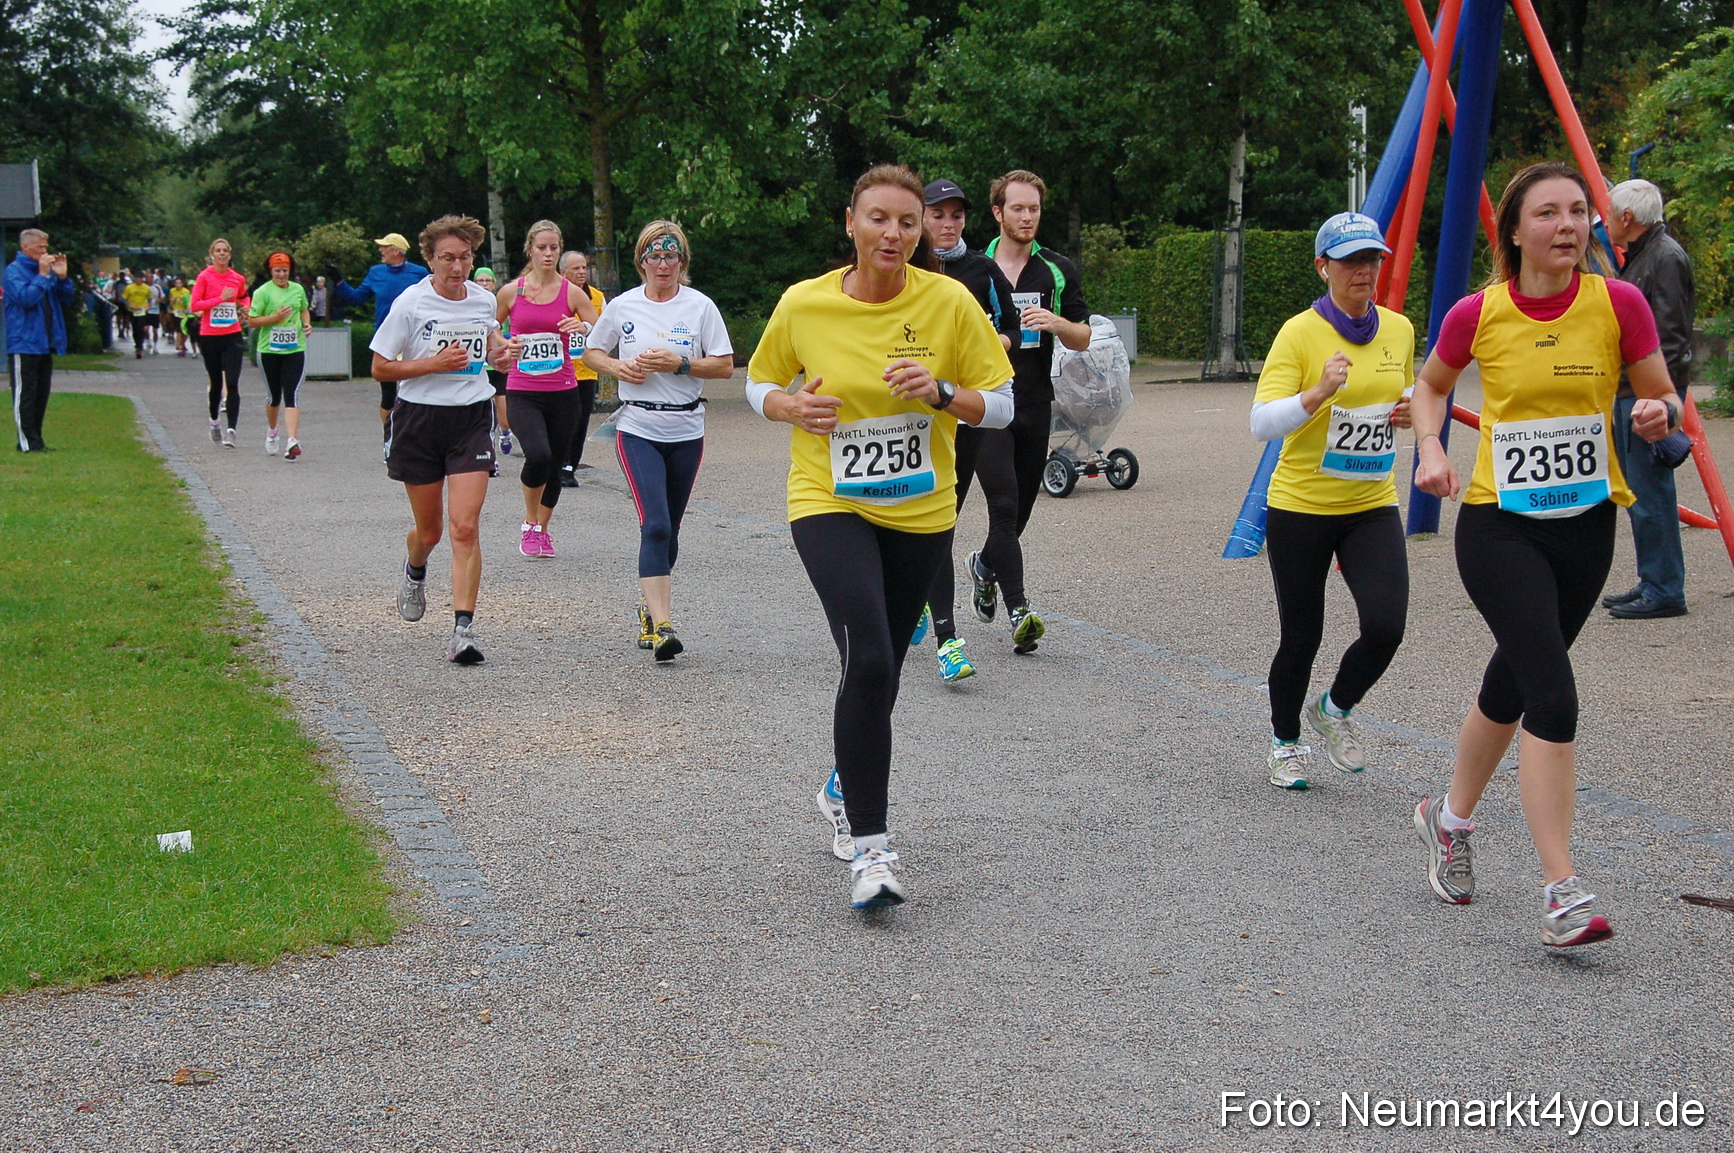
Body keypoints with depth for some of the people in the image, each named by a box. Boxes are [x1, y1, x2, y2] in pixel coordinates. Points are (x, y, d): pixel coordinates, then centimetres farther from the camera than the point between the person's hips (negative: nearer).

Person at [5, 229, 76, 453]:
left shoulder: (47, 269, 11)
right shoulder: (14, 271, -8)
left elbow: (67, 299, 10)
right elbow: (25, 298, -23)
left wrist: (61, 277, -5)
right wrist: (43, 275, -19)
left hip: (44, 344, 7)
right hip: (24, 344, -7)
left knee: (41, 394, 11)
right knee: (25, 395, -4)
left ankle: (36, 440, 19)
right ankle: (27, 442, -1)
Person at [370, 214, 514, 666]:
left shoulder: (484, 299, 4)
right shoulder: (411, 302, -8)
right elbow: (380, 368, -6)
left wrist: (501, 353, 3)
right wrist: (435, 363, -18)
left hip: (472, 418, 2)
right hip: (420, 419, -1)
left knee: (466, 527, -13)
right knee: (429, 530, 11)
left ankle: (463, 629, -12)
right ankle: (415, 571, 48)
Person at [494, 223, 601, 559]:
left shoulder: (572, 292, 2)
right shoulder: (511, 292, 2)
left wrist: (583, 327, -17)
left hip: (562, 392, 2)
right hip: (522, 393, -2)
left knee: (555, 465, 8)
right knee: (538, 455, -23)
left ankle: (543, 530, 31)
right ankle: (530, 523, 1)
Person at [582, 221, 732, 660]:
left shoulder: (700, 306, 0)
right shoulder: (622, 306, 2)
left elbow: (725, 366, 0)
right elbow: (591, 352, 14)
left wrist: (679, 363, -14)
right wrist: (618, 367, -6)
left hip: (687, 431, 2)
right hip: (638, 430, -2)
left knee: (669, 529, 11)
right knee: (655, 525, -16)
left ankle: (651, 609, 31)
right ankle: (661, 625, -19)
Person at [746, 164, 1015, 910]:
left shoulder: (948, 302, -7)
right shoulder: (803, 305, -7)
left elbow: (1001, 405, -3)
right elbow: (759, 381, 9)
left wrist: (942, 392, -21)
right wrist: (792, 408, -12)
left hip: (921, 513, 2)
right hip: (829, 504, -2)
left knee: (879, 670, 14)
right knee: (868, 661, -21)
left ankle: (844, 791, 43)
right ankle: (868, 847, -14)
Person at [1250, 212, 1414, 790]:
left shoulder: (1399, 330, 4)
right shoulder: (1299, 333, -12)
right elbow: (1262, 424, -20)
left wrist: (1407, 411, 0)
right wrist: (1320, 392, -35)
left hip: (1372, 505, 4)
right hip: (1301, 505, -4)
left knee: (1385, 624, -13)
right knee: (1302, 636, 6)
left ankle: (1335, 710, 18)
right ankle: (1285, 743, 32)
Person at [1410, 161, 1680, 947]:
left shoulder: (1618, 302, -7)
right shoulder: (1477, 314, -7)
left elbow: (1664, 400, 2)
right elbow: (1431, 385, 13)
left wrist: (1660, 413, -21)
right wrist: (1430, 448, -5)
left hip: (1585, 525, 3)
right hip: (1497, 524, -2)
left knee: (1510, 689, 17)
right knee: (1553, 695, -16)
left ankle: (1450, 821, 43)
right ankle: (1561, 895, -11)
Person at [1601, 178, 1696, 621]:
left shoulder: (1666, 257, -13)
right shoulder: (1637, 256, 17)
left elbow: (1670, 336, -19)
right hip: (1628, 390, 10)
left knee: (1650, 493, -9)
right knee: (1638, 492, 13)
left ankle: (1665, 592, -4)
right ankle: (1652, 584, 20)